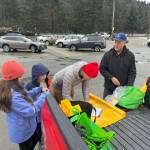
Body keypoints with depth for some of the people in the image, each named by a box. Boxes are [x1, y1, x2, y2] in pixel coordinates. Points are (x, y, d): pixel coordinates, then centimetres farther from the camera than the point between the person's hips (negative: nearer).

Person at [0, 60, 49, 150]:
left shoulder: (11, 89, -8)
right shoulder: (14, 97, -40)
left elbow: (25, 96, 8)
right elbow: (31, 111, -32)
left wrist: (39, 90, -2)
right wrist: (44, 96, -24)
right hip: (22, 132, -8)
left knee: (38, 136, 30)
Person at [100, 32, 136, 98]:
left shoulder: (130, 56, -4)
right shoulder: (107, 55, -3)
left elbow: (132, 72, -4)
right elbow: (102, 69, -1)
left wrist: (129, 86, -16)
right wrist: (111, 78, -14)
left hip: (123, 88, -1)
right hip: (109, 88, 1)